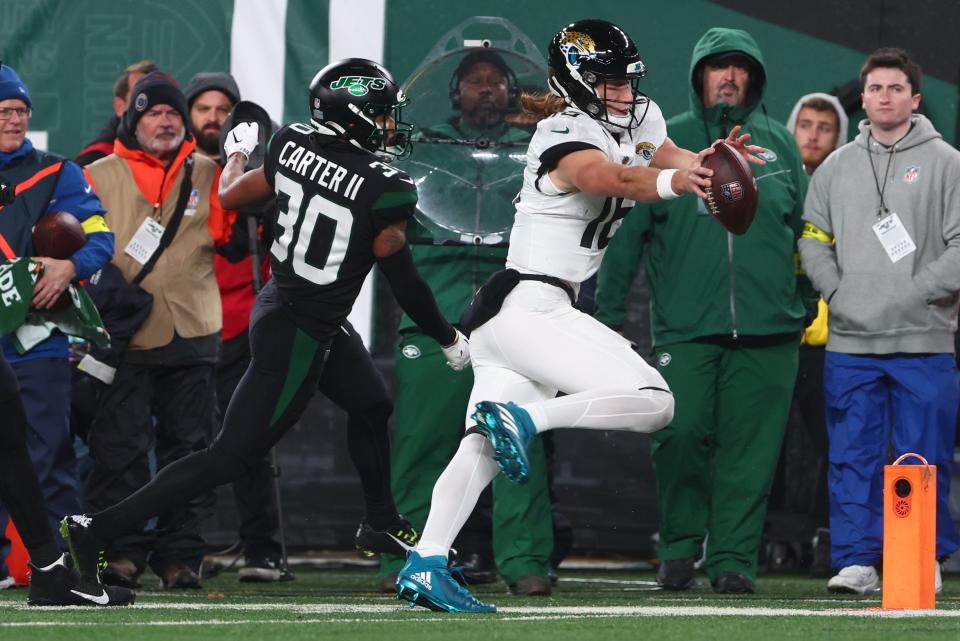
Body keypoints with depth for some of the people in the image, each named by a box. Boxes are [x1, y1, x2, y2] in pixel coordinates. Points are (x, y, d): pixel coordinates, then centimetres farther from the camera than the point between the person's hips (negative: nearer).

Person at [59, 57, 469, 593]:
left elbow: (232, 195, 10)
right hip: (301, 338, -9)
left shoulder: (294, 145, -5)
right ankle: (94, 532, -8)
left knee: (372, 405, 26)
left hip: (276, 304, 9)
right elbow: (404, 282, -10)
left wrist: (237, 152, 31)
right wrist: (451, 340, 6)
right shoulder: (386, 193, -21)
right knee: (232, 458, -4)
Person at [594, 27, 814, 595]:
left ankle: (734, 558, 5)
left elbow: (807, 234, 18)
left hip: (767, 331, 1)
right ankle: (679, 548, 8)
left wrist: (807, 307, 13)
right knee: (682, 433, -10)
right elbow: (627, 230, 7)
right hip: (685, 327, -1)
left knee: (750, 448, -2)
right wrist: (608, 313, 3)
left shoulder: (779, 145, 12)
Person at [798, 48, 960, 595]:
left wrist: (915, 294, -13)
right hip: (850, 342, 3)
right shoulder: (836, 168, 13)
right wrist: (838, 292, -2)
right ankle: (856, 560, 5)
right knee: (853, 457, 1)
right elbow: (814, 240, 14)